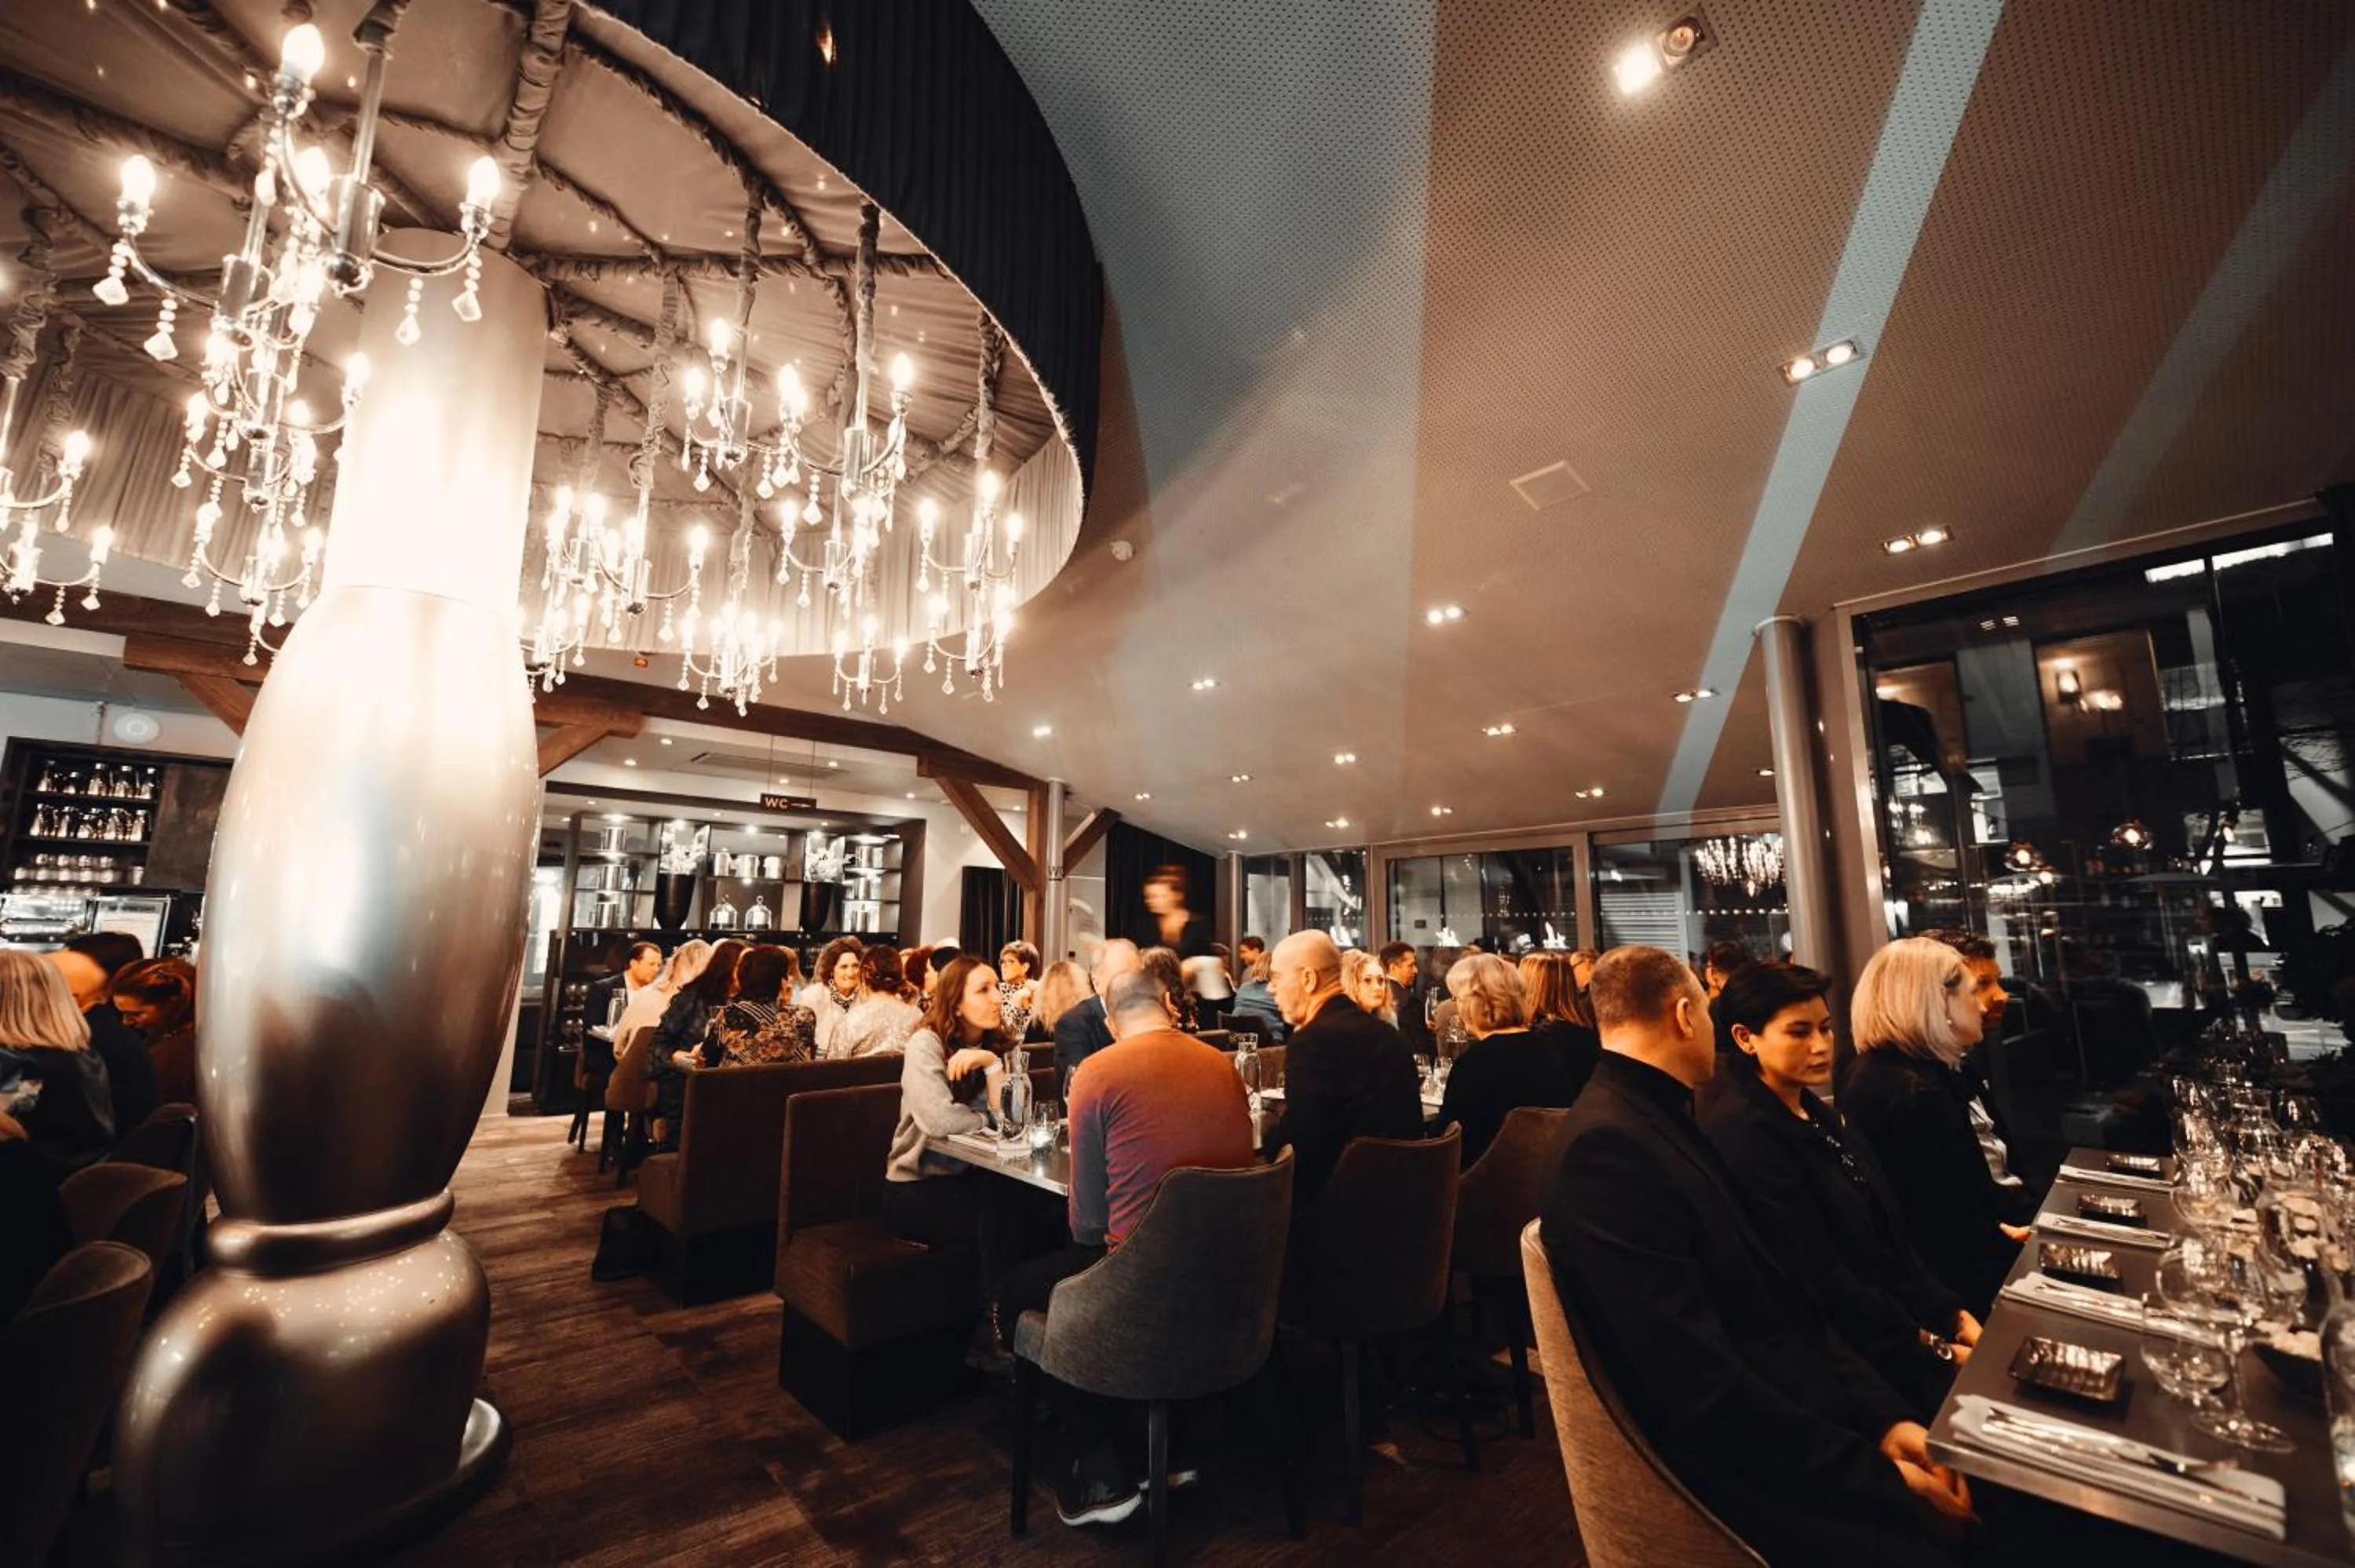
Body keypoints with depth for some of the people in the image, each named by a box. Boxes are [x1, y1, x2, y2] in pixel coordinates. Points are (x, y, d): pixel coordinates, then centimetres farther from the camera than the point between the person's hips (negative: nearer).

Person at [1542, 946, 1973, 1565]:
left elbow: (1776, 1298, 8)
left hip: (1798, 1418, 9)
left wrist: (1883, 1415, -2)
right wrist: (1876, 1474, -15)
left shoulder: (1660, 1119, 7)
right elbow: (1703, 1388, -24)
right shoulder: (1609, 1146, -25)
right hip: (1755, 1468, -9)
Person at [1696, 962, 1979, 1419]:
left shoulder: (1816, 1114, 9)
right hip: (1852, 1362, -8)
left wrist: (1955, 1314, 1)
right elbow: (1821, 1282, -20)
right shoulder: (1744, 1135, -21)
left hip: (1903, 1319, 8)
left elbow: (1890, 1236, 12)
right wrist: (1933, 1346, -12)